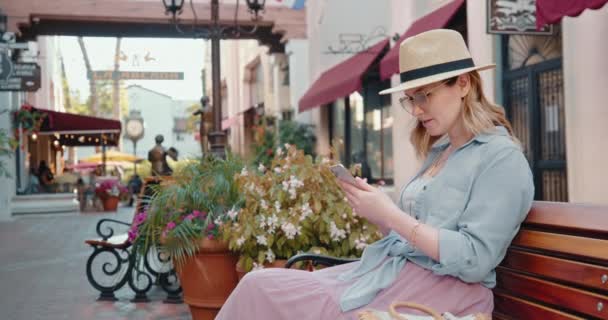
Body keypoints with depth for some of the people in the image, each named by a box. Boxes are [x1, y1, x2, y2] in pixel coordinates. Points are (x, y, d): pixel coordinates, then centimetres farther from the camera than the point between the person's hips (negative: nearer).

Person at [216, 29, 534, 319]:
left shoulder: (503, 158, -7)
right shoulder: (438, 151, 17)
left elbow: (473, 262, -17)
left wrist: (391, 215, -18)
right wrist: (375, 210, -2)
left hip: (441, 286, -8)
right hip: (389, 271, 8)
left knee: (262, 291, -16)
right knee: (260, 285, -7)